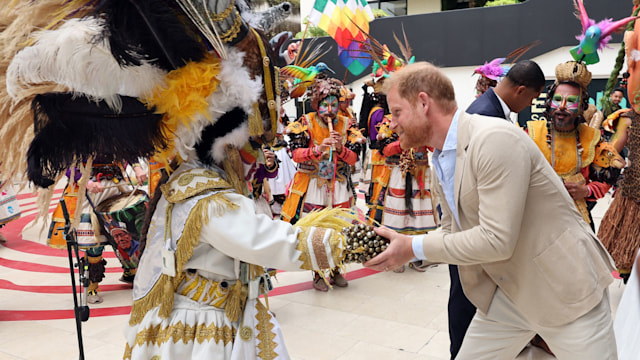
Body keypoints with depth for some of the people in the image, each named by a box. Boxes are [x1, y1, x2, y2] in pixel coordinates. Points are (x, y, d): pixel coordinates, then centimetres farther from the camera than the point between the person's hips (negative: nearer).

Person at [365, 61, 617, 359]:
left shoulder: (495, 139, -25)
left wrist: (415, 247, -21)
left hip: (565, 293, -8)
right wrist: (399, 245, -6)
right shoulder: (440, 164, 3)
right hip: (507, 295, 8)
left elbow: (496, 240, -28)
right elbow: (453, 231, 11)